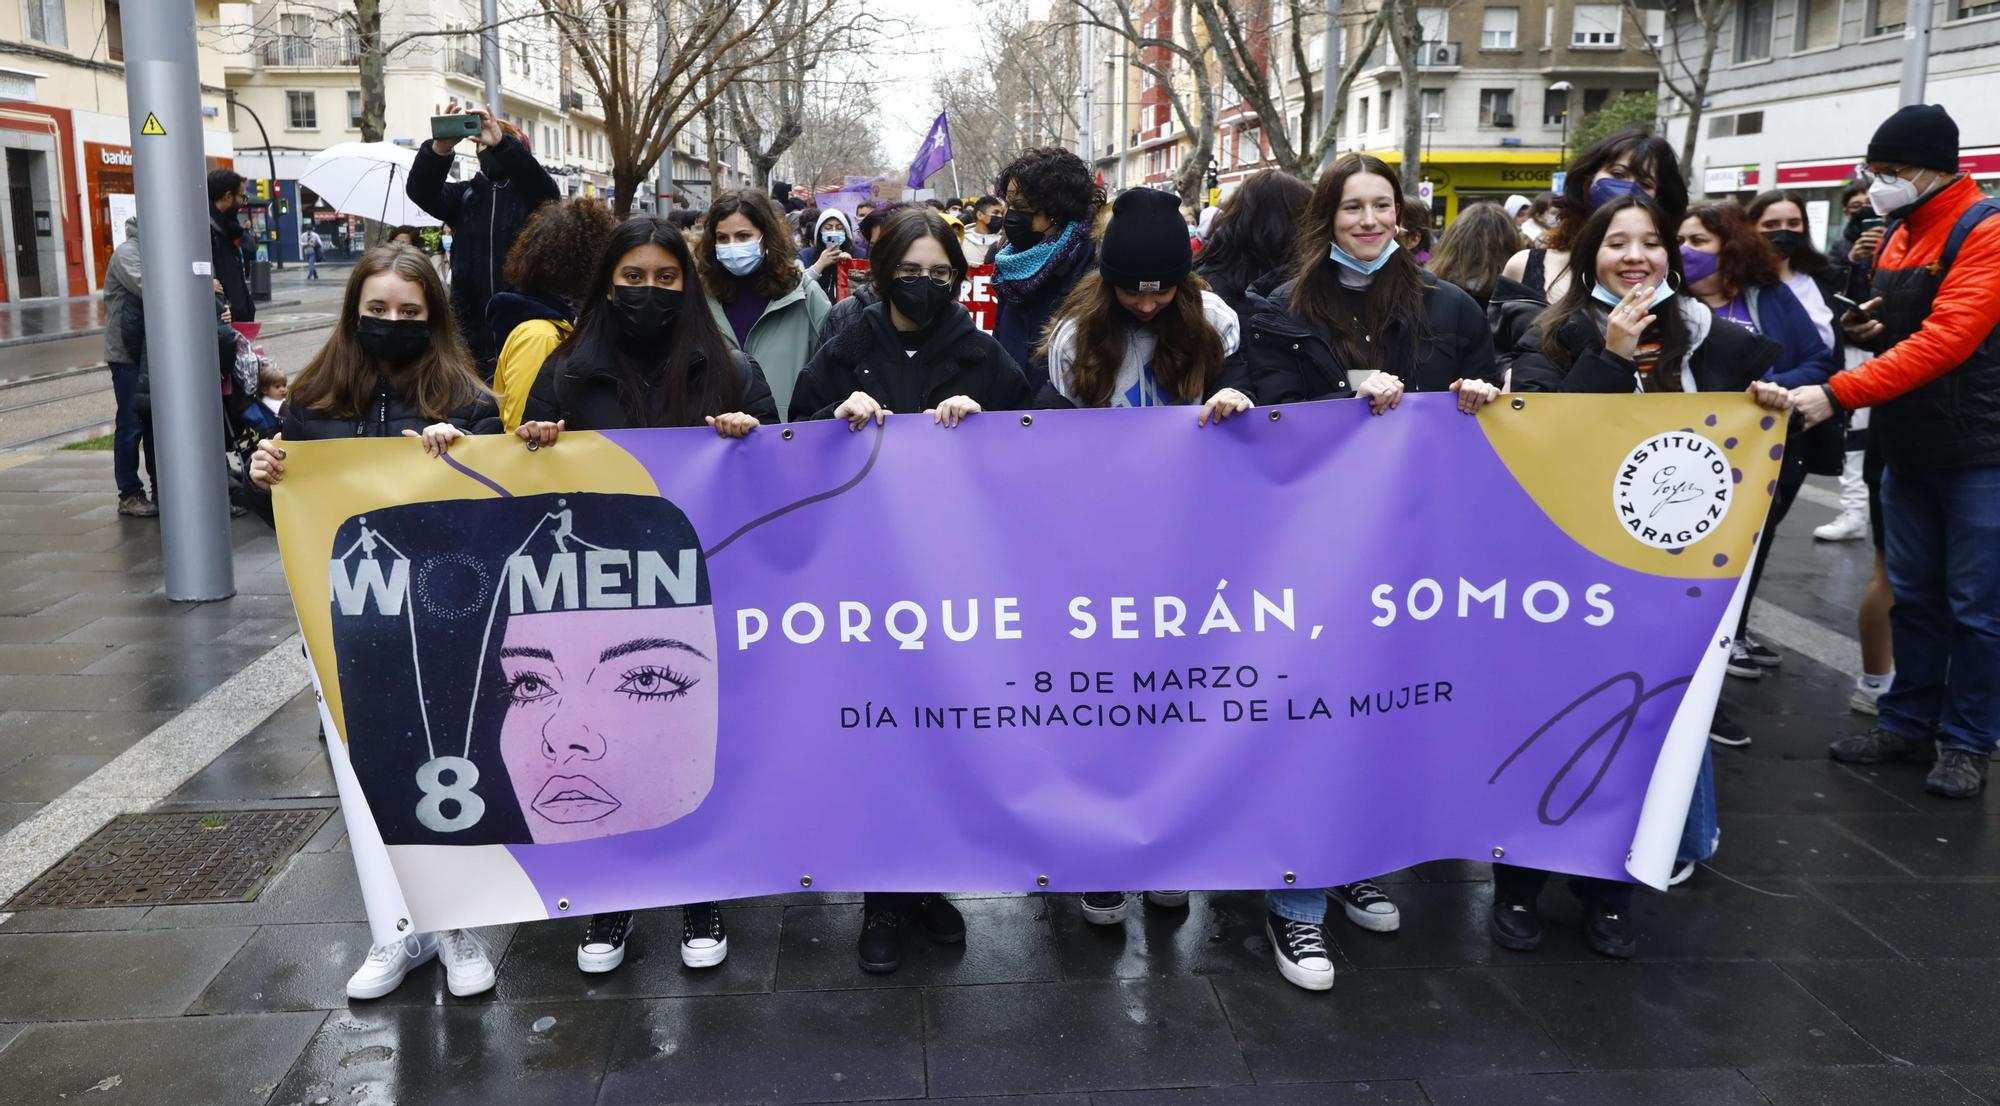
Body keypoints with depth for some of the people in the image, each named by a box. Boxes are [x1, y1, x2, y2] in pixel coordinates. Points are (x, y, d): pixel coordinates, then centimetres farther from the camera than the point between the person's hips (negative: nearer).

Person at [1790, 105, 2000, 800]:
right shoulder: (1898, 232, 10)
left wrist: (1838, 393, -31)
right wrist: (1866, 328, -2)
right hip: (1909, 448, 7)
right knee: (1913, 596, 13)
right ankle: (1907, 722, 23)